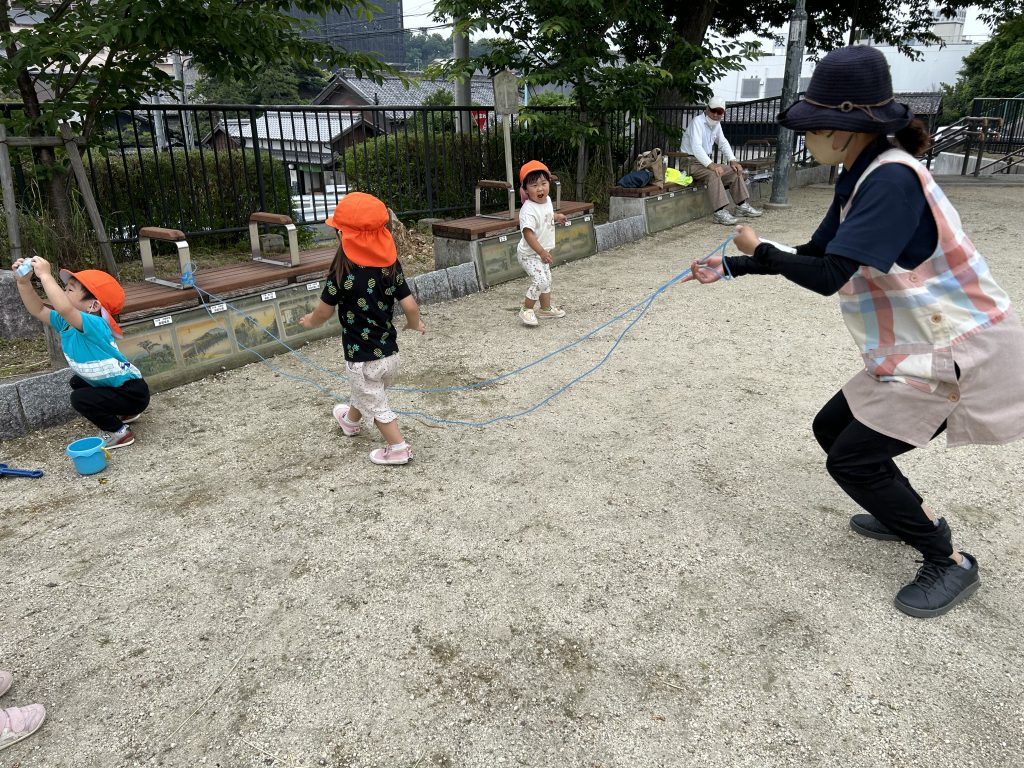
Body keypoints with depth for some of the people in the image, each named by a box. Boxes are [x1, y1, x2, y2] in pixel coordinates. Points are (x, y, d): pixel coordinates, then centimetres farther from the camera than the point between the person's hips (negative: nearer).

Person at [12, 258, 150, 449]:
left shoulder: (95, 326, -29)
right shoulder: (66, 323, 2)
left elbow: (64, 308, -46)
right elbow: (38, 310, 4)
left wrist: (45, 275, -39)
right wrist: (24, 282, -9)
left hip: (133, 393, -11)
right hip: (115, 386, 11)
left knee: (80, 398, -23)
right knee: (77, 383, 29)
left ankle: (119, 433, -5)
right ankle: (123, 413, 32)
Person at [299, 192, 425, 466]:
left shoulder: (343, 273, -20)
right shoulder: (391, 265, -8)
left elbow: (324, 312, -9)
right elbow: (410, 306, -7)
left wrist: (309, 321, 14)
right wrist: (415, 324, 15)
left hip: (362, 357, -6)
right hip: (389, 352, 6)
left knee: (375, 404, 13)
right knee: (367, 392, 31)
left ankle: (398, 449, 19)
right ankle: (351, 420, 56)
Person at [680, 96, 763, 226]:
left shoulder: (717, 124, 10)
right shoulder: (697, 121, -17)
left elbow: (723, 143, 19)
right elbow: (696, 147, -30)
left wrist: (733, 160, 2)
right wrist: (711, 164, -40)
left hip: (706, 161, 9)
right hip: (690, 163, -9)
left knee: (734, 171, 3)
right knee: (713, 174, -34)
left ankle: (742, 205, 9)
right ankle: (720, 212, -38)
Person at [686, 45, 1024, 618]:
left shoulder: (892, 179, -24)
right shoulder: (859, 179, 6)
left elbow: (828, 277, -28)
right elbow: (813, 257, 17)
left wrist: (759, 249, -11)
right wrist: (729, 269, 15)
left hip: (959, 354, -9)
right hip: (918, 350, 10)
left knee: (852, 459, -5)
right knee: (832, 429, 16)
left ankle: (950, 562, 15)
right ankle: (912, 516, 36)